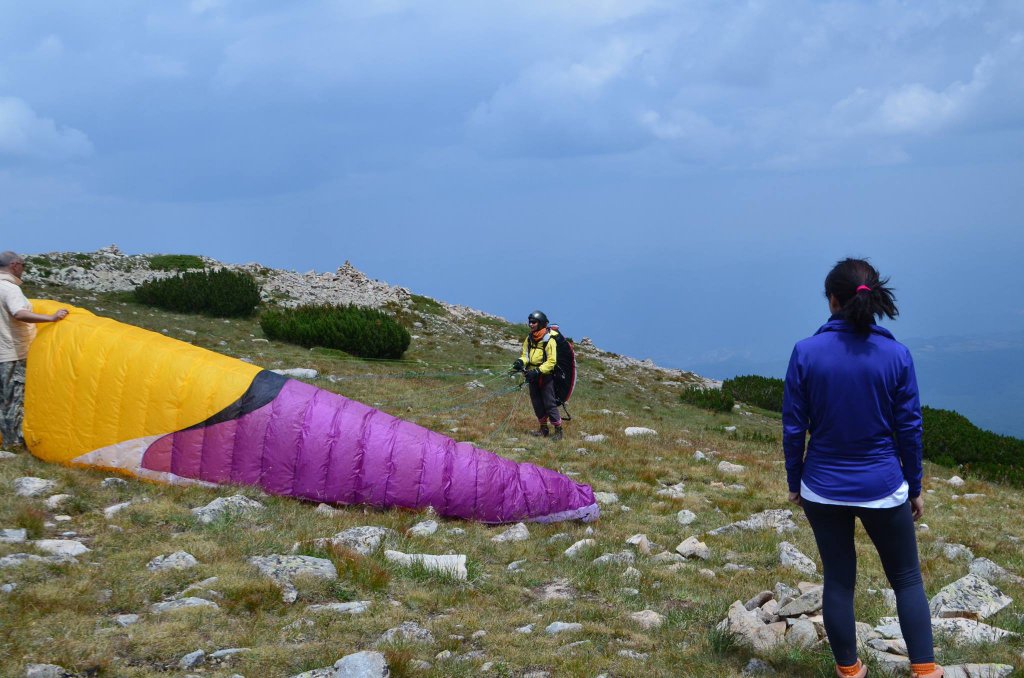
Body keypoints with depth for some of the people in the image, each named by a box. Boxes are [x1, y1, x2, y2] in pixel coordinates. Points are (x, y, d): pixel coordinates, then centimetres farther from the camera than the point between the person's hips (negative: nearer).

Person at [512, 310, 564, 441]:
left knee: (549, 404, -7)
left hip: (546, 376, -7)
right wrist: (521, 362, -13)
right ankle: (543, 429, 23)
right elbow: (526, 355, 11)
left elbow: (552, 362, -19)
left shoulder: (549, 340, -16)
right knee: (537, 404, 11)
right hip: (533, 376, 7)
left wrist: (538, 371, -28)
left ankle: (558, 430, 1)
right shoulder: (529, 339, 6)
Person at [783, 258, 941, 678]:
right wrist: (915, 488, 8)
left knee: (838, 580, 14)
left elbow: (793, 427, -5)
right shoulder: (896, 356, -11)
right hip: (882, 489, -1)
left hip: (823, 490, 1)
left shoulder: (806, 353, -11)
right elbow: (909, 429, -4)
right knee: (907, 579, 14)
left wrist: (794, 482, 8)